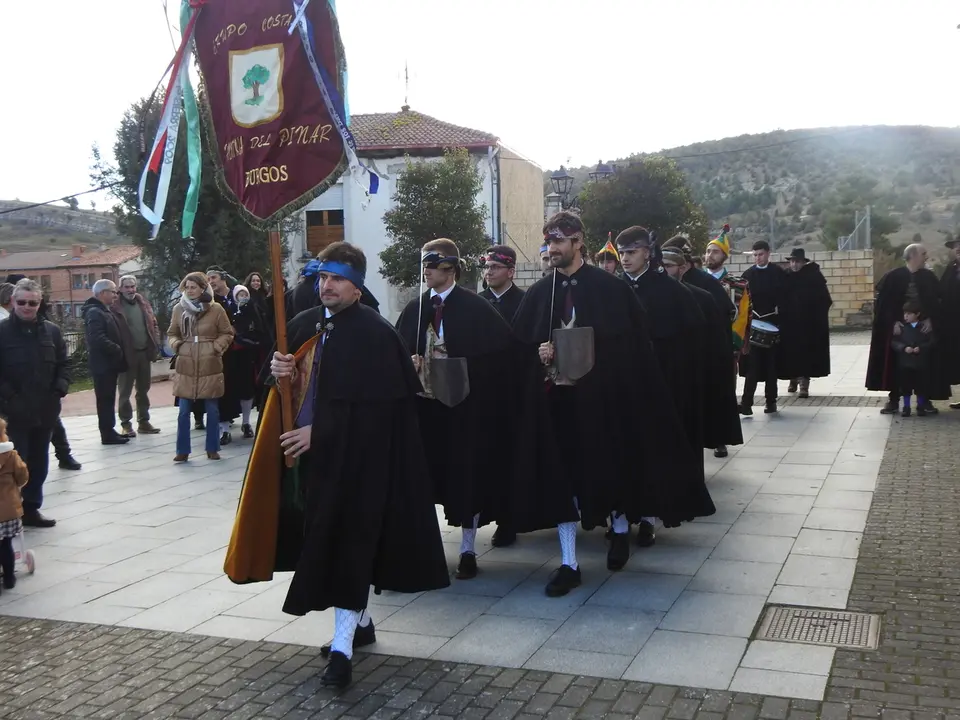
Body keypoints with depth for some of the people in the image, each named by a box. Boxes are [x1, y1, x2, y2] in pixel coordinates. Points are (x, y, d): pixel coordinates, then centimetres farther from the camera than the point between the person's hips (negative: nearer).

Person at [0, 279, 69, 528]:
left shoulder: (51, 331, 7)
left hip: (45, 409, 5)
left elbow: (62, 364, 13)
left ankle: (31, 508, 25)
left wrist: (60, 387, -3)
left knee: (38, 462, 13)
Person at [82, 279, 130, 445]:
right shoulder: (94, 313, -15)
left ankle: (109, 431, 19)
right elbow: (98, 339, -25)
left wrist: (118, 352, 8)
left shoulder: (104, 311, 18)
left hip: (109, 363, 10)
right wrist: (117, 350, -17)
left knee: (108, 399, 13)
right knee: (105, 400, -6)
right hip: (103, 364, -10)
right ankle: (107, 434, -3)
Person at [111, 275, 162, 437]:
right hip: (127, 355, -6)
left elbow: (153, 325, 14)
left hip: (145, 353, 6)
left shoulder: (144, 304, 11)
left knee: (143, 390, 13)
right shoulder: (115, 307, -8)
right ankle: (126, 424, 9)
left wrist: (156, 346, 2)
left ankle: (144, 422, 22)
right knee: (125, 391, 2)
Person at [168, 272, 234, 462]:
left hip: (210, 366, -2)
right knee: (183, 411, 3)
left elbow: (227, 333, 3)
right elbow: (172, 333, 15)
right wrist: (176, 345, -4)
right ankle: (183, 450, 11)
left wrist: (217, 347, -12)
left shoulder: (216, 309, -4)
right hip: (186, 366, 2)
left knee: (212, 410, 7)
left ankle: (212, 449, 19)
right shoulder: (178, 309, 4)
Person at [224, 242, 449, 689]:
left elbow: (372, 403, -17)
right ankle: (360, 621, 31)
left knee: (348, 542, -6)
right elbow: (293, 379, 17)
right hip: (312, 450, 7)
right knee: (327, 539, 14)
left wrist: (318, 432, -19)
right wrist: (280, 370, -7)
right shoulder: (302, 325, 9)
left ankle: (342, 646, -2)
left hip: (355, 456, -7)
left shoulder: (375, 333, -12)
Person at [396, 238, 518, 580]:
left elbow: (503, 348, -6)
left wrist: (470, 373, -9)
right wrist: (409, 364, -6)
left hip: (464, 408, -4)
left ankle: (468, 551, 16)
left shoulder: (476, 308, -5)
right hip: (423, 405, 4)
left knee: (466, 477, 4)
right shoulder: (414, 309, 9)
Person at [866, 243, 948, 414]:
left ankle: (925, 400, 15)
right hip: (897, 327, -2)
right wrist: (893, 322, -15)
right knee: (896, 364, 1)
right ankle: (893, 400, 11)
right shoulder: (892, 276, -5)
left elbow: (938, 302, 6)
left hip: (924, 327, 2)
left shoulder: (929, 277, 5)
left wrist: (931, 320, -9)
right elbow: (883, 303, -6)